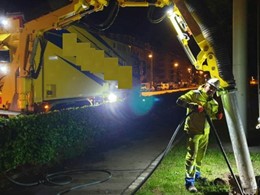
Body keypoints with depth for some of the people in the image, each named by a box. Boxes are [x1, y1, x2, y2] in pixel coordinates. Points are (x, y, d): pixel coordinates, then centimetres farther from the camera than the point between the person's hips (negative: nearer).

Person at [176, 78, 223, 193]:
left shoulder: (214, 103, 10)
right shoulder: (195, 94, -10)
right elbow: (180, 101, -18)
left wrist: (217, 115, -2)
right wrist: (194, 105, -30)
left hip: (205, 132, 7)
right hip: (193, 131, -7)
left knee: (200, 155, 19)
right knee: (192, 155, -10)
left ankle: (196, 174, 38)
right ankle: (189, 181, -6)